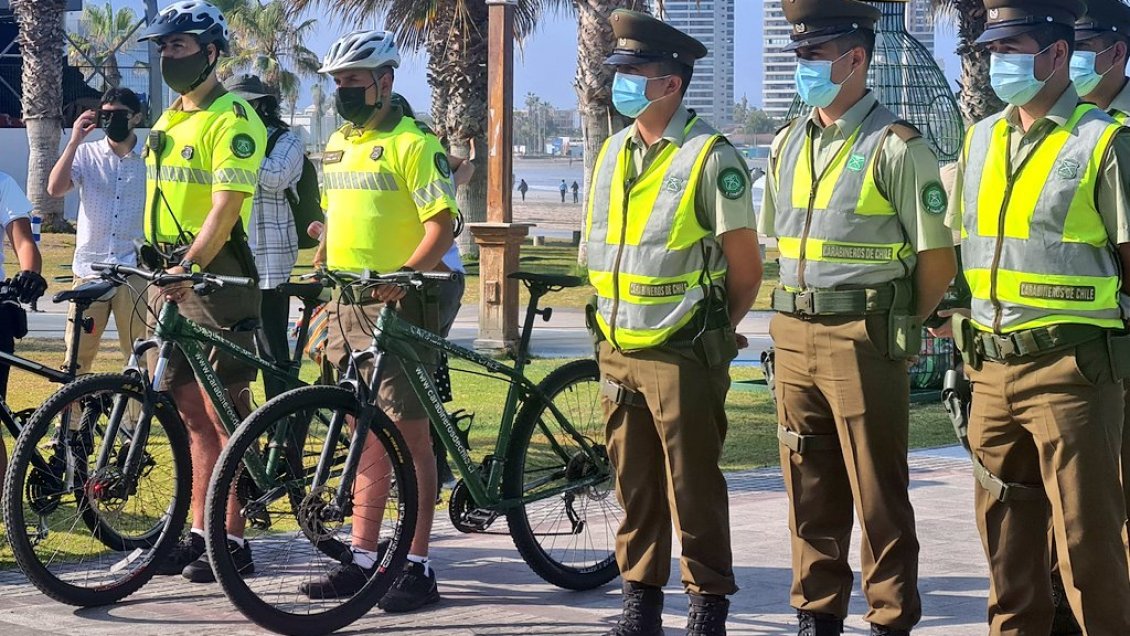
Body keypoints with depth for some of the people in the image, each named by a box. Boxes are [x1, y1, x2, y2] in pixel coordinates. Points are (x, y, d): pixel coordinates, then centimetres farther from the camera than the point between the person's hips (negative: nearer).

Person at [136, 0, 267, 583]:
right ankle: (198, 532, 16)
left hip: (215, 277, -8)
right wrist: (155, 266, 16)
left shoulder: (232, 119, -11)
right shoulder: (169, 121, 17)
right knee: (192, 411, 10)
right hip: (170, 275, 9)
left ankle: (233, 541, 0)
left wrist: (189, 265, -30)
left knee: (222, 413, -5)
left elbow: (225, 206, -20)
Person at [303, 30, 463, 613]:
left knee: (409, 433, -3)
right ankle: (362, 559, 16)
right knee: (367, 435, 11)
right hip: (347, 304, 8)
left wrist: (406, 274, -29)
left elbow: (442, 224, -16)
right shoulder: (337, 145, 15)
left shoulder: (413, 143, -9)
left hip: (399, 304, -8)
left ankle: (417, 566, 0)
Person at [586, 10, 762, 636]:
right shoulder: (613, 152, 11)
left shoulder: (710, 156, -10)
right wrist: (610, 325, 17)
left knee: (694, 489, 0)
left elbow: (746, 265, -6)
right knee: (635, 486, 11)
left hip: (681, 356, -6)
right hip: (618, 353, 6)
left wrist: (716, 333, 4)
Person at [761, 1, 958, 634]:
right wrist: (798, 315, 15)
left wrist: (897, 329, -1)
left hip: (864, 343, -7)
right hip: (795, 339, 7)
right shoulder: (788, 145, 13)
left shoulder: (896, 146, -9)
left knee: (878, 497, -1)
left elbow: (938, 259, -7)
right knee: (810, 491, 11)